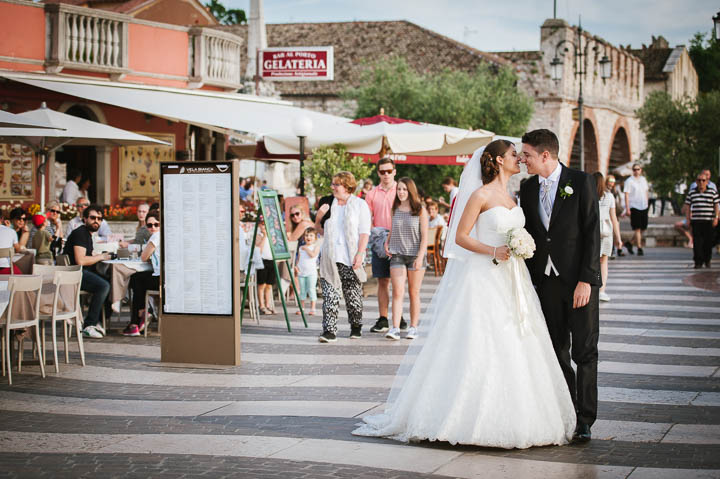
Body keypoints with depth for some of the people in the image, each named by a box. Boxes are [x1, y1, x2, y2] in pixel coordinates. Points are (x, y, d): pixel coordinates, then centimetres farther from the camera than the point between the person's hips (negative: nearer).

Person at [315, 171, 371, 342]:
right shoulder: (329, 204, 14)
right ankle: (329, 331, -10)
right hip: (330, 258, 3)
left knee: (353, 295, 5)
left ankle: (356, 327, 24)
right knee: (330, 295, -7)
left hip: (350, 259, -3)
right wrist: (319, 217, 1)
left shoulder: (360, 205, 2)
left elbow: (364, 233, -3)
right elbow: (320, 229, 22)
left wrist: (359, 254, -14)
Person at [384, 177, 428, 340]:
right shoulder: (395, 210, 7)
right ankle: (395, 328, -13)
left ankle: (413, 327, 15)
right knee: (397, 293, -8)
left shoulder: (420, 211, -3)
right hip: (397, 255, 2)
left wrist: (420, 257, -13)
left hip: (415, 255, -2)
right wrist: (387, 242, 7)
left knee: (414, 293, 6)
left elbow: (424, 236, -5)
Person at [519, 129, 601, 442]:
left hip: (578, 282, -5)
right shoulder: (528, 188, 8)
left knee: (585, 352, -2)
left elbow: (592, 233, -10)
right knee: (557, 352, 9)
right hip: (545, 281, 5)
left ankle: (585, 421, 3)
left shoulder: (581, 182, -8)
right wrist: (528, 280, 6)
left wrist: (586, 280, -16)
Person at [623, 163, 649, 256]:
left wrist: (646, 204, 17)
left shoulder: (643, 179, 12)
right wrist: (627, 209, -13)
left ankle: (630, 243, 23)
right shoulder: (629, 181, -5)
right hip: (634, 207, -6)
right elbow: (626, 195, -8)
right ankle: (639, 248, -2)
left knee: (643, 228, 8)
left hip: (643, 207, 6)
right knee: (637, 229, -6)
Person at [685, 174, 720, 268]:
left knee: (708, 241, 4)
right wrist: (688, 219, 8)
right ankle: (698, 261, -6)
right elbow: (688, 207, 14)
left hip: (709, 221, -1)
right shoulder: (691, 193, 9)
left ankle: (707, 260, 21)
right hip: (696, 221, 1)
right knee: (697, 242, -7)